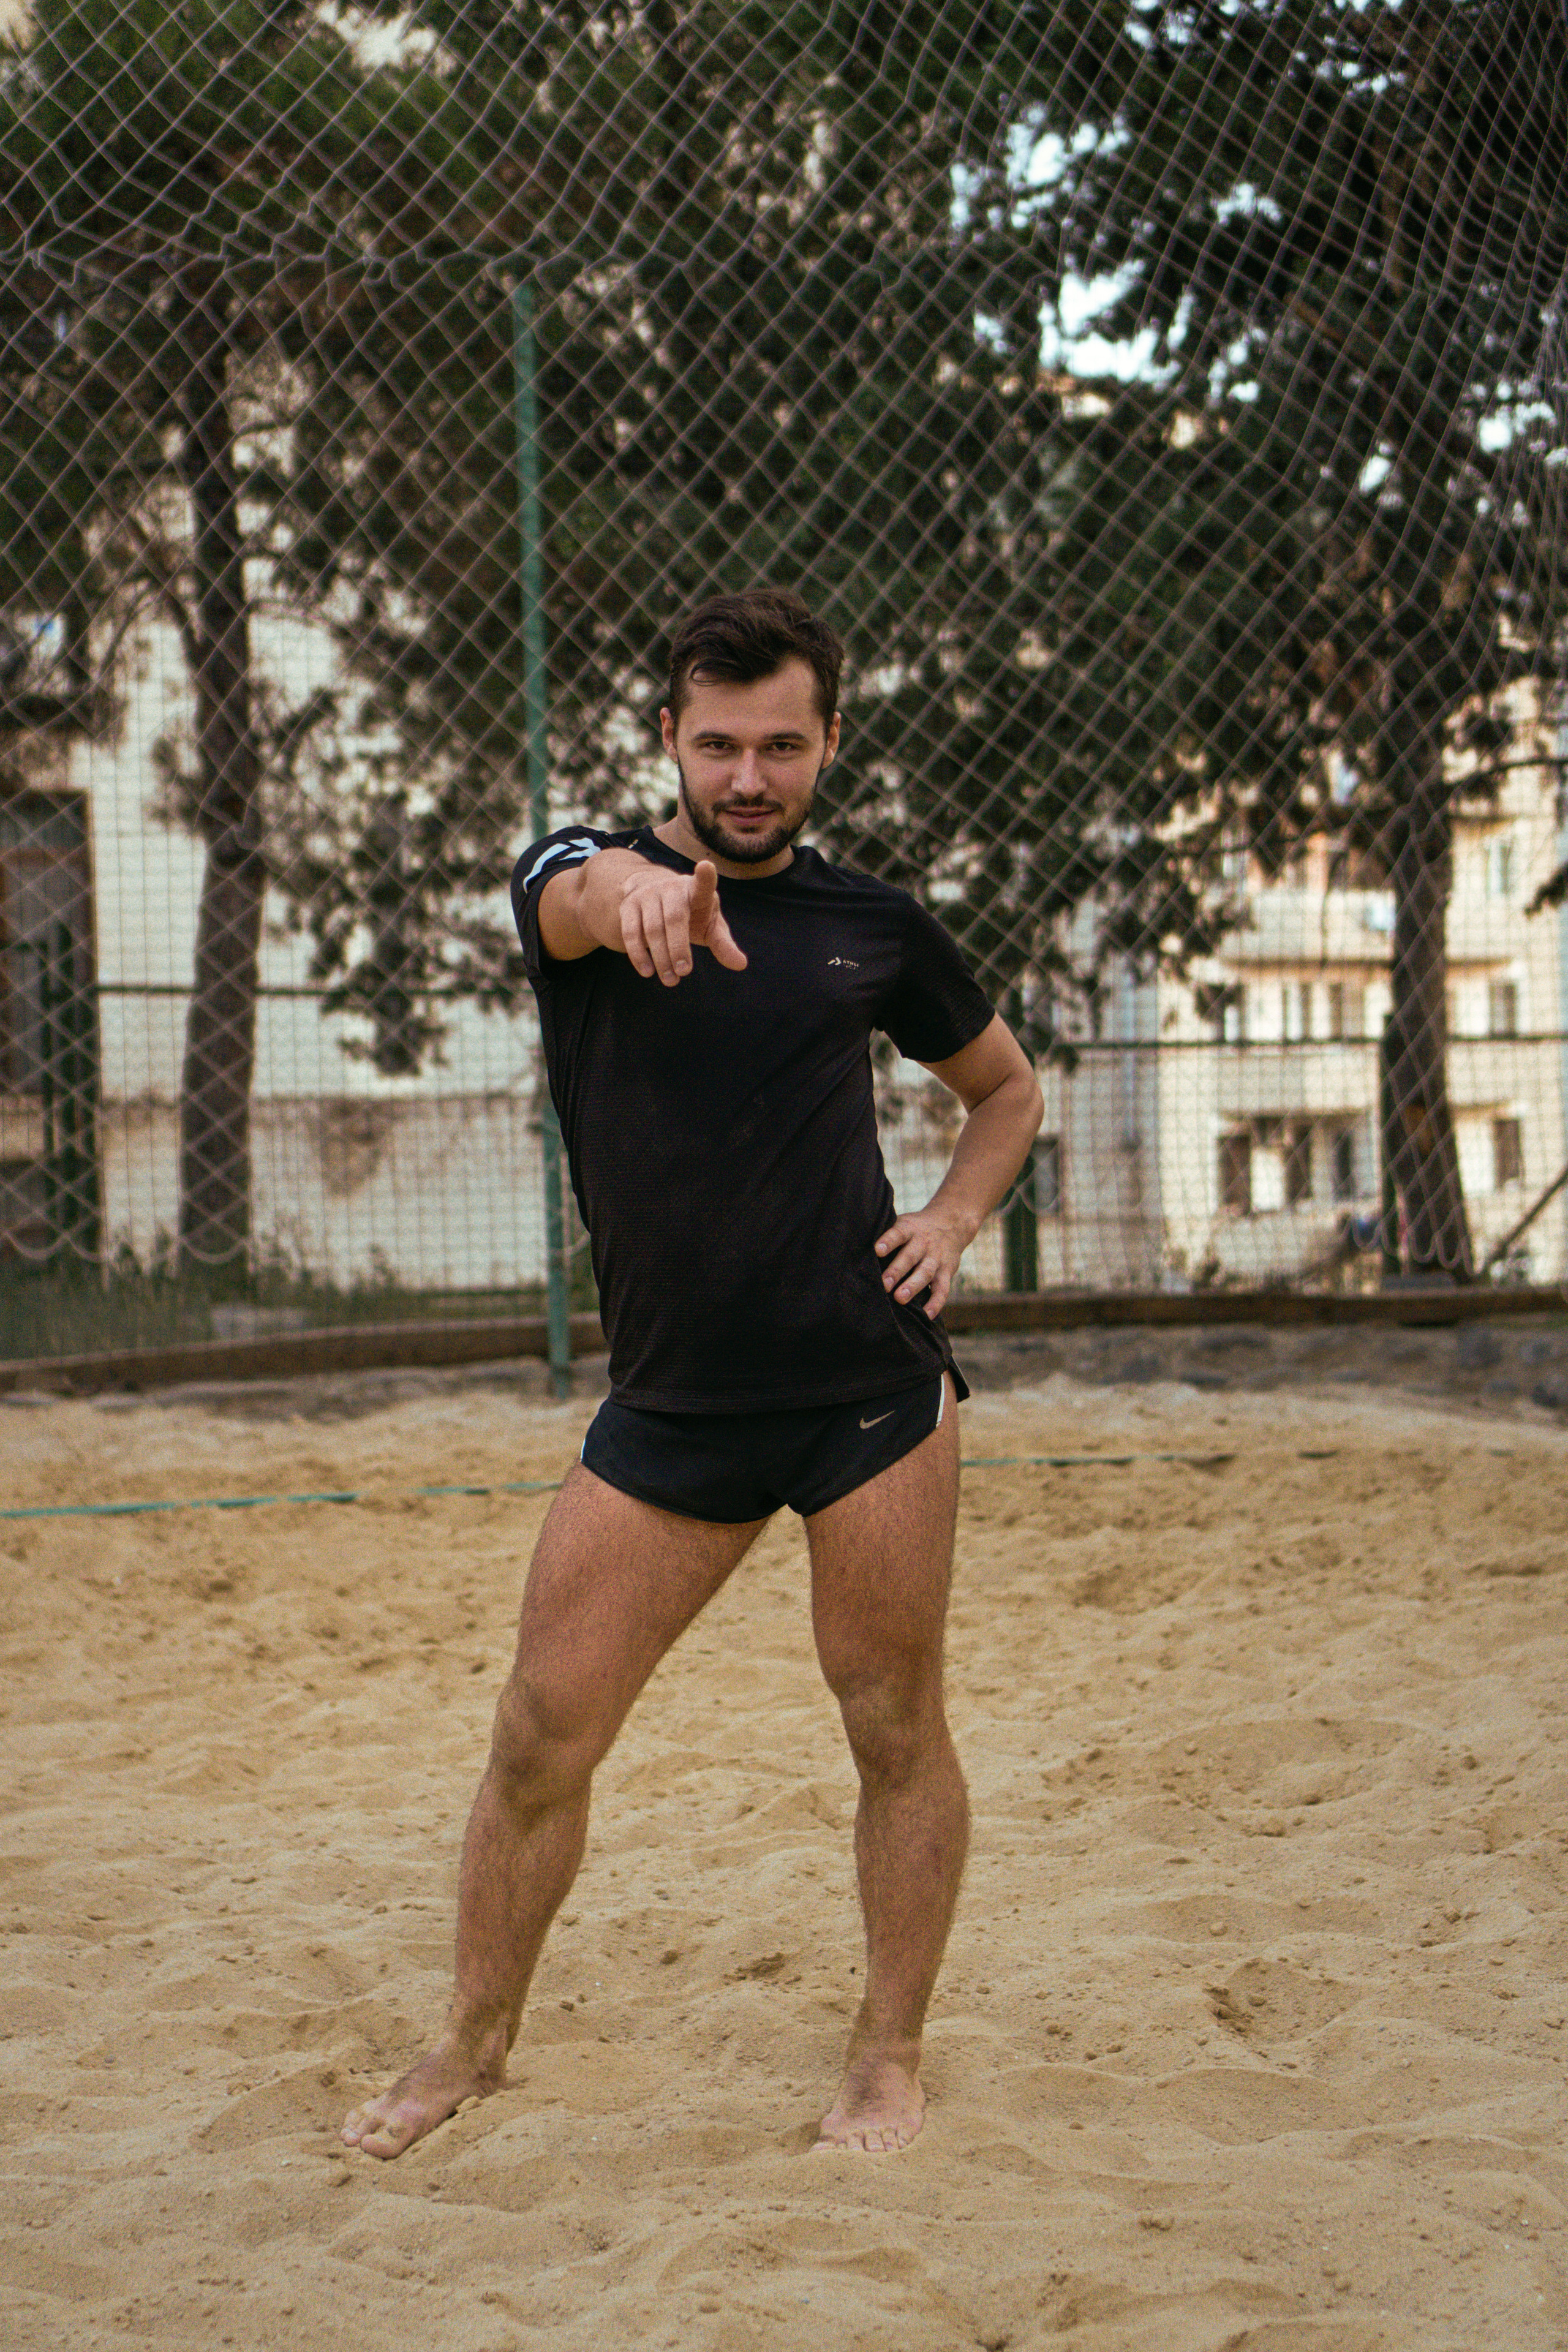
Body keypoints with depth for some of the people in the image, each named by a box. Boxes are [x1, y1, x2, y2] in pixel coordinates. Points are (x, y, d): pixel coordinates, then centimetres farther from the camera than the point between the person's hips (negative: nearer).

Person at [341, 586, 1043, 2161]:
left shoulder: (874, 927, 7)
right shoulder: (584, 877, 0)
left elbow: (1007, 1090, 23)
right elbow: (581, 900, -27)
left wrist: (952, 1221, 3)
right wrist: (636, 891, -52)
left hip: (872, 1385, 1)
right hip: (670, 1408, 0)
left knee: (895, 1732, 3)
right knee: (541, 1734, 0)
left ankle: (889, 2057, 20)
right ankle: (476, 2043, 20)